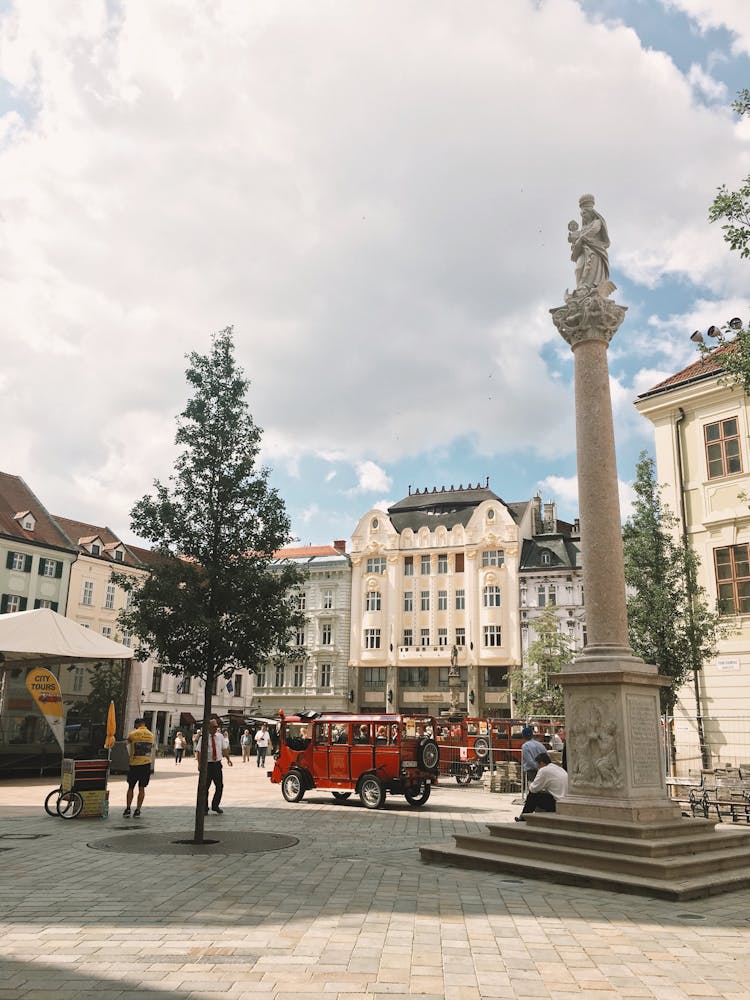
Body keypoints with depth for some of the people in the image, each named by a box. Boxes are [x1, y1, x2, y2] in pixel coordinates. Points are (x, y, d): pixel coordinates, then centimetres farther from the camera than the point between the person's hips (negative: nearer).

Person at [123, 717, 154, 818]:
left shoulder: (132, 734, -5)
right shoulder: (151, 735, 5)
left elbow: (128, 744, 8)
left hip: (134, 764, -2)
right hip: (146, 763, 2)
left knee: (130, 787, 10)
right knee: (141, 788, 6)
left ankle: (128, 809, 10)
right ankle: (138, 810, 5)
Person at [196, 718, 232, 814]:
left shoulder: (220, 736, 6)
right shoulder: (203, 738, -7)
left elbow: (224, 749, 13)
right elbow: (199, 752, -10)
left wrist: (228, 758, 0)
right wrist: (199, 764, -21)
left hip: (217, 764, 4)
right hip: (207, 765, -4)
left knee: (220, 786, 8)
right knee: (205, 787, 2)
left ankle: (215, 806, 26)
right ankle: (204, 808, 17)